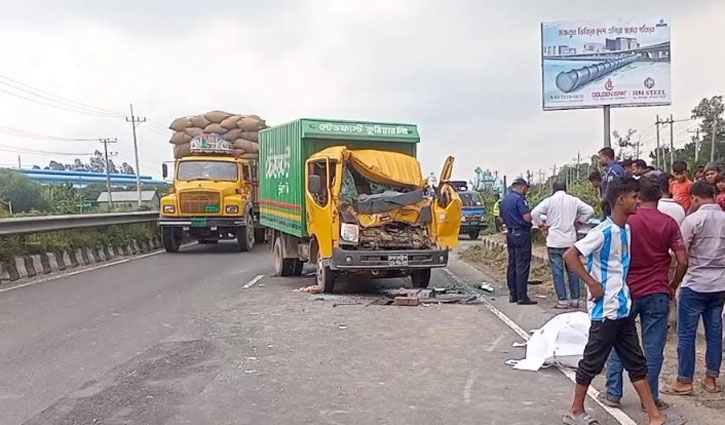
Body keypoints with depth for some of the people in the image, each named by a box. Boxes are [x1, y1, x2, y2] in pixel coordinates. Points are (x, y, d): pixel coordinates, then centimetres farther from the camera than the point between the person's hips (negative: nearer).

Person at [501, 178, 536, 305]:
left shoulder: (504, 200, 13)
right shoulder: (519, 199, -15)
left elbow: (502, 218, 20)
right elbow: (527, 217, -20)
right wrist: (533, 213, -1)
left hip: (510, 234, 9)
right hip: (522, 234, -9)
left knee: (512, 265, 11)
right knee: (522, 266, -7)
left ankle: (513, 295, 16)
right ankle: (522, 297, -6)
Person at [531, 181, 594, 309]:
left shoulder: (549, 201, -4)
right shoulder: (574, 200, 4)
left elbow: (534, 213, -14)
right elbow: (589, 210, 1)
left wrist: (542, 225, -2)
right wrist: (578, 221, 9)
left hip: (554, 241, -3)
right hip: (570, 241, 3)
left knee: (557, 271, 2)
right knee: (572, 270, 11)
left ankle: (563, 300, 1)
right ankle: (575, 299, 14)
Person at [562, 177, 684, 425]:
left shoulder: (627, 230, 7)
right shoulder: (604, 231, -18)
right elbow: (570, 255, -22)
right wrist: (592, 283, -21)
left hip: (623, 307, 9)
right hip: (605, 309, -9)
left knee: (636, 362, 13)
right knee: (593, 361, 4)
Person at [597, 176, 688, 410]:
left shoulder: (625, 221, -7)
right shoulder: (668, 223, -4)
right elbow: (682, 261, -6)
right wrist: (672, 286, 9)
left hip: (626, 292, 0)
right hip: (657, 294, 1)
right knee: (653, 347, 7)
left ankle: (613, 393, 18)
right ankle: (651, 398, 15)